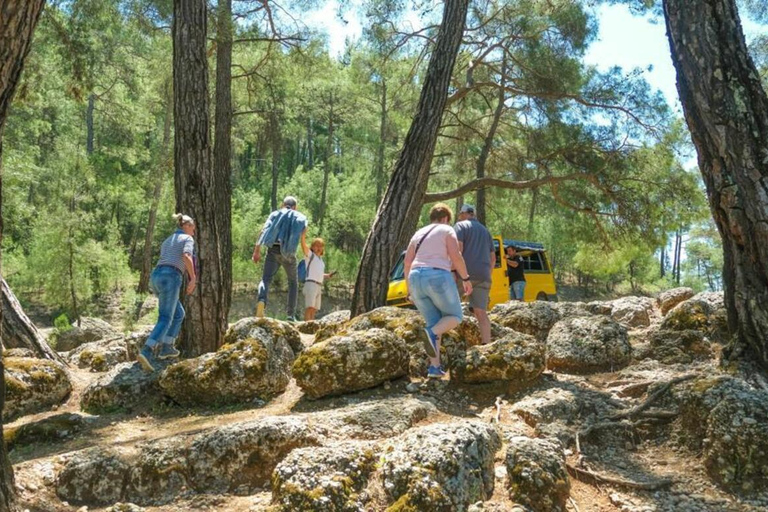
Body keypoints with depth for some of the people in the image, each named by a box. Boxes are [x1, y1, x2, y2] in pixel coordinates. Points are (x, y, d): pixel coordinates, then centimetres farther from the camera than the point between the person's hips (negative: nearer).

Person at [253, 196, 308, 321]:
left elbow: (263, 232, 0)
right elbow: (303, 241, 9)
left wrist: (257, 251, -6)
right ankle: (291, 315, 10)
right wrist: (308, 257, 25)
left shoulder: (275, 214, 16)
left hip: (273, 250, 0)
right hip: (289, 253, 0)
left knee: (266, 279, -3)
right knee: (293, 282, 17)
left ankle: (261, 301, -36)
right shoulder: (301, 218, 16)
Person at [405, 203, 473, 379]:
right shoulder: (447, 230, 7)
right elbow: (456, 256, -7)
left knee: (435, 323, 15)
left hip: (416, 279, 6)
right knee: (455, 317, 12)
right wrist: (466, 279, 2)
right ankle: (432, 333, -20)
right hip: (438, 277, -5)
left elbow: (407, 262, 15)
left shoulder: (419, 234, 23)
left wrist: (410, 291, 19)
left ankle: (434, 367, 4)